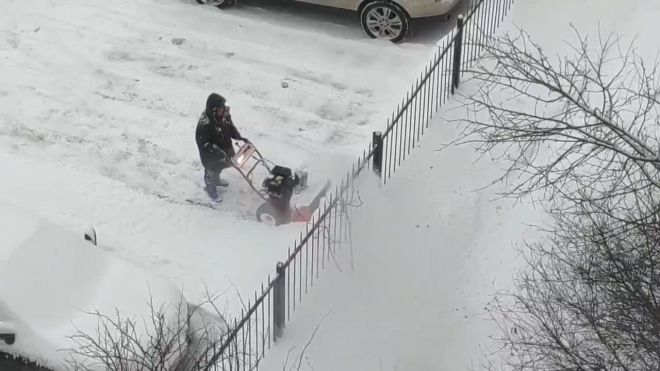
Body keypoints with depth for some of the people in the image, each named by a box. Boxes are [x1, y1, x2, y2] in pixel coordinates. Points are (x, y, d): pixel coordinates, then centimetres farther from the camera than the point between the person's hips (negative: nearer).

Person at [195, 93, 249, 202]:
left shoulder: (224, 114, -18)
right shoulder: (204, 124, -40)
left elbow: (230, 127, 2)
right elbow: (203, 143, -34)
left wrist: (239, 137, -8)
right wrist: (218, 151, -39)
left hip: (223, 149, 7)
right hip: (210, 155, -7)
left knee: (219, 168, 34)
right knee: (211, 171, 21)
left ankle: (216, 180, 64)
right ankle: (211, 189, 49)